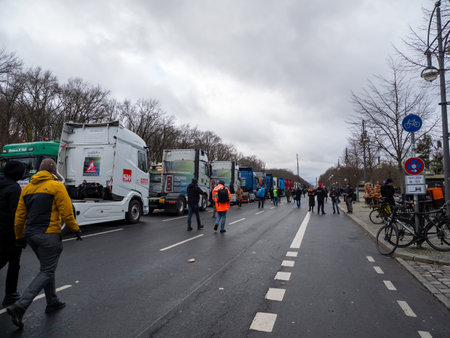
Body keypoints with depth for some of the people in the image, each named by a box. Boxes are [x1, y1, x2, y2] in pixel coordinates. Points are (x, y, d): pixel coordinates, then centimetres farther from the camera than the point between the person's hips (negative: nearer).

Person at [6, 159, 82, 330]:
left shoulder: (27, 188, 11)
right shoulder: (57, 186, -9)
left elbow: (19, 216, 14)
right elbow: (66, 212, -11)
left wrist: (19, 237, 23)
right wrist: (76, 229, 2)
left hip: (30, 234, 8)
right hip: (48, 235, -8)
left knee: (47, 268, 21)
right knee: (47, 272, 2)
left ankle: (52, 302, 31)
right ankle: (19, 307, -7)